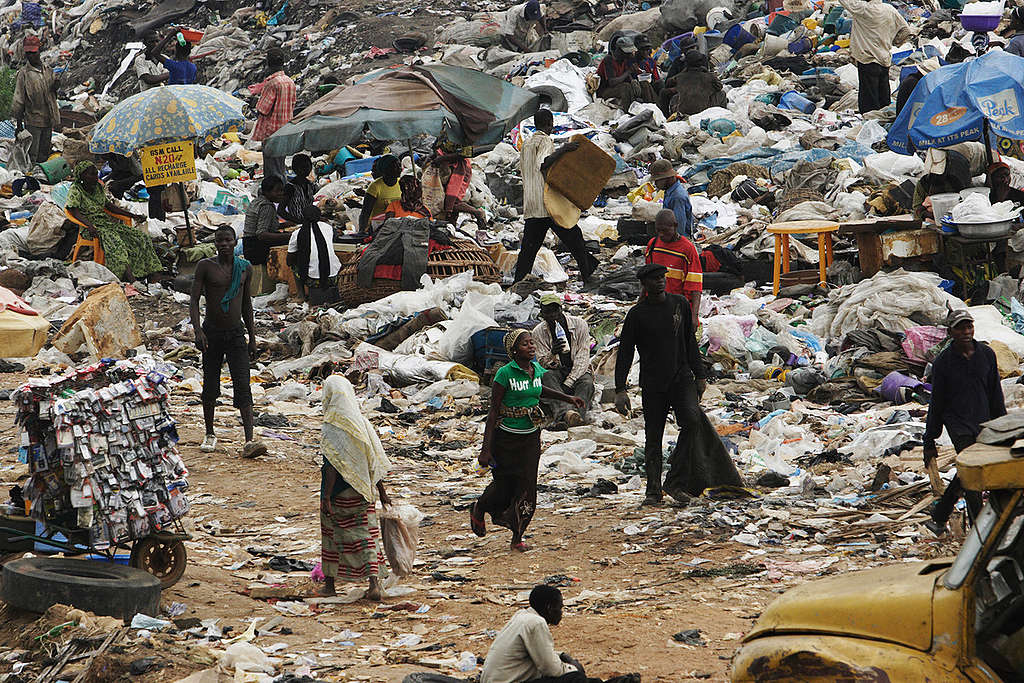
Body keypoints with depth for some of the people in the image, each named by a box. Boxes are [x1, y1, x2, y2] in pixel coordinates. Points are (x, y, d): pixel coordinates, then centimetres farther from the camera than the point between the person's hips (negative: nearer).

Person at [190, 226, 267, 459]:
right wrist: (197, 330, -21)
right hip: (212, 332, -1)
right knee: (210, 386, 7)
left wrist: (252, 336, 14)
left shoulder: (245, 268, 5)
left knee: (243, 386, -10)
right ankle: (210, 435, 26)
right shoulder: (205, 266, -5)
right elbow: (194, 300, -7)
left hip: (236, 333, 1)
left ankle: (249, 442, -18)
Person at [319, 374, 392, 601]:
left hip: (338, 492, -4)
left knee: (332, 535, 13)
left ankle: (330, 582, 24)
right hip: (362, 492, 4)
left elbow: (332, 467, -18)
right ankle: (374, 583, -11)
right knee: (366, 535, 4)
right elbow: (375, 463, 6)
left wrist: (326, 498, -15)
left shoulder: (330, 430, -16)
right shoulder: (363, 424, 2)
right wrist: (382, 492, 14)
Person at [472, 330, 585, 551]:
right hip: (506, 437, -5)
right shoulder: (505, 373, -17)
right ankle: (478, 510, 40)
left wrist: (568, 398, 18)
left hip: (531, 436, 5)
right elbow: (493, 411, -15)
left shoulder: (536, 369, 1)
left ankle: (517, 537, 14)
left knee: (527, 487, 1)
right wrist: (486, 448, -16)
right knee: (504, 485, 8)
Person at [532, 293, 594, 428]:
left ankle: (577, 414, -60)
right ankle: (565, 413, -59)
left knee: (586, 383, -33)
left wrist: (568, 383, -21)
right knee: (546, 376, -34)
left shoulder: (579, 324, -6)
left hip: (578, 371, 0)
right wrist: (552, 354, -31)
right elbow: (542, 364, -7)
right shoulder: (539, 332, -2)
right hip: (557, 371, 0)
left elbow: (582, 358, -10)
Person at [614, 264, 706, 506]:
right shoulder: (637, 314, -3)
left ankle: (675, 480, -12)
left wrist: (699, 376, 17)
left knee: (691, 420, -22)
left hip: (681, 377, 1)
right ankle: (654, 491, 12)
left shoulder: (680, 304, 7)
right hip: (652, 384, -1)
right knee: (653, 438, 1)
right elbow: (624, 353, -1)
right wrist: (620, 390, -8)